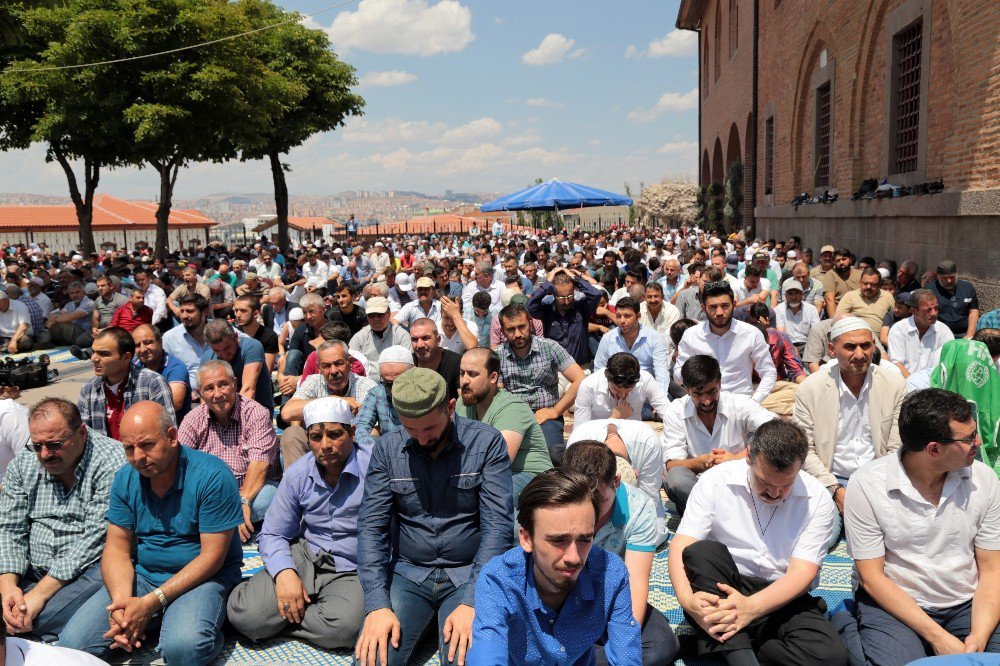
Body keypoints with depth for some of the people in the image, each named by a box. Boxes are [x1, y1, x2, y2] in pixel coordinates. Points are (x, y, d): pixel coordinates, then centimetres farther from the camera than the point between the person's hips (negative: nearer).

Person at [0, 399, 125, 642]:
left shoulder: (111, 463, -15)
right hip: (31, 569, 7)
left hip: (89, 568, -7)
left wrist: (41, 592, -20)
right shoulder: (23, 462, 6)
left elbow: (96, 538, -18)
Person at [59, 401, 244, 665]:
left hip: (202, 578, -6)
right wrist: (121, 600, -18)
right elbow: (117, 546, 2)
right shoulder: (125, 479, 2)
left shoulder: (212, 476, -17)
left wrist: (151, 602, -21)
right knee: (72, 643, -13)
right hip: (141, 575, 6)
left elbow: (212, 556, -16)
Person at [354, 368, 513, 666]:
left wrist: (472, 601, -21)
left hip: (469, 575, -2)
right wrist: (377, 605, -15)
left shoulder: (487, 443, -9)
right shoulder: (387, 449, -1)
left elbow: (497, 525, -12)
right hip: (408, 574, 2)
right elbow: (371, 527, -4)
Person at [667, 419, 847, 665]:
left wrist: (750, 607, -31)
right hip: (720, 589, -1)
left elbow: (801, 572, -13)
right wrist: (687, 599, -35)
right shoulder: (716, 480, -9)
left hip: (780, 598, 1)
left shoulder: (818, 500, -6)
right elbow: (681, 546, -14)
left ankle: (722, 645, -15)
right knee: (702, 551, -32)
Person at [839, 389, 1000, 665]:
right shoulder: (866, 485, -14)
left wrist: (977, 639, -15)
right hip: (893, 605, -4)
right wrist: (938, 637, -18)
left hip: (967, 605, 4)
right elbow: (871, 577, -11)